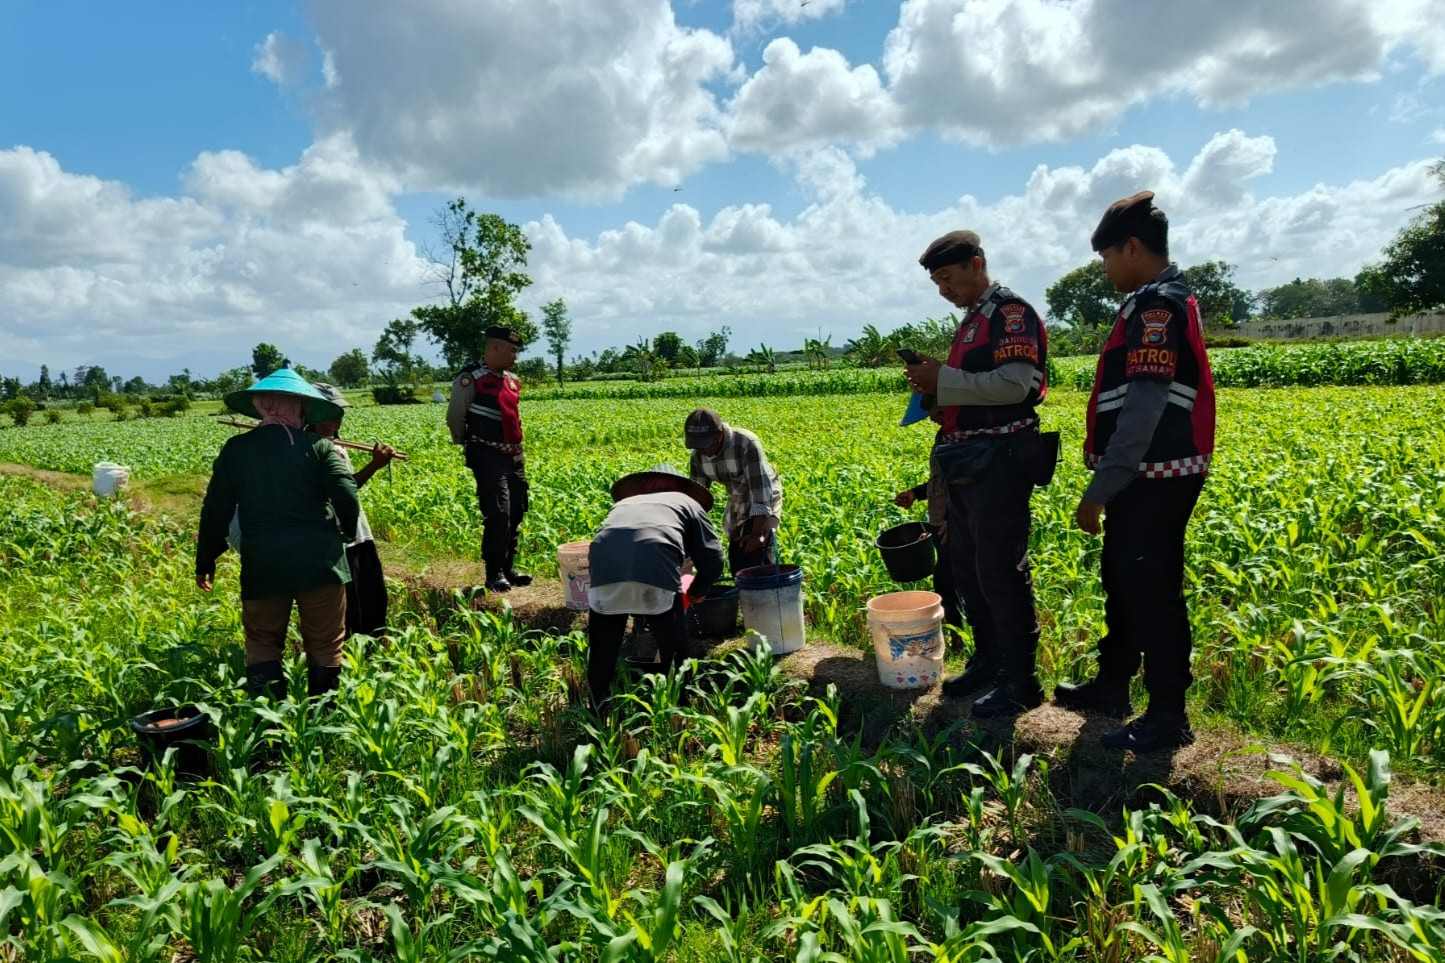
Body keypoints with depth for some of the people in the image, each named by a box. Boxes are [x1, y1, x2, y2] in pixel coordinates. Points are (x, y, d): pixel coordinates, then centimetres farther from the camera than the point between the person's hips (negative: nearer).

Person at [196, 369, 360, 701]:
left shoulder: (236, 449, 3)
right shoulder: (317, 445, -4)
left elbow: (216, 509, 5)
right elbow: (346, 496, -12)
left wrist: (205, 562, 16)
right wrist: (347, 534, 8)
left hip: (262, 565, 1)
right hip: (320, 561, -1)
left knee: (262, 644, 14)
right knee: (325, 647, 11)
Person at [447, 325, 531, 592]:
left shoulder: (511, 380, 13)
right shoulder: (470, 378, -10)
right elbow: (454, 418, -4)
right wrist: (467, 445, 7)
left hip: (513, 455, 8)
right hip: (488, 457, -8)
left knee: (516, 512, 11)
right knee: (497, 513, -12)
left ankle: (508, 568, 24)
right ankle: (494, 574, -2)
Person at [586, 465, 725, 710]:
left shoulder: (623, 502, 39)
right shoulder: (687, 502, 30)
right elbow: (712, 559, 19)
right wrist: (693, 595, 35)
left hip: (604, 574, 3)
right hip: (657, 576, -3)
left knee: (601, 652, 22)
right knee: (674, 651, 18)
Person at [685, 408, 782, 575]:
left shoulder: (747, 444, -31)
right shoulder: (698, 455, -12)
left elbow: (761, 487, -32)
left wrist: (758, 533, -33)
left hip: (764, 501, -6)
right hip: (738, 503, 6)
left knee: (757, 554, -21)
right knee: (736, 560, 5)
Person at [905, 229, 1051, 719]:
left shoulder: (1012, 312, -9)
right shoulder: (972, 320, 19)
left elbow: (1015, 384, -22)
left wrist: (944, 379, -18)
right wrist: (936, 388, 8)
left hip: (998, 461, -10)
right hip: (967, 461, 10)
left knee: (1000, 572, -6)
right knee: (965, 567, 14)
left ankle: (1020, 682, 5)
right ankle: (988, 661, 28)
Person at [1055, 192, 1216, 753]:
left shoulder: (1157, 306, -17)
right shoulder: (1161, 302, 15)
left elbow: (1144, 407, -24)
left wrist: (1099, 490, -22)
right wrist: (1108, 481, 21)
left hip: (1154, 481, -10)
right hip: (1143, 478, 10)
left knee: (1152, 592, -1)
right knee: (1122, 583, 18)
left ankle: (1168, 717, 11)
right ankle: (1111, 686, 33)